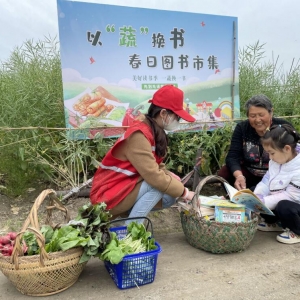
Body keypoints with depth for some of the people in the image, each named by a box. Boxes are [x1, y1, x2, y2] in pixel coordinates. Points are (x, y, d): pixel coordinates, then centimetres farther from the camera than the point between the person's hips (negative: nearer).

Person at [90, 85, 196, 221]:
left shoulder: (154, 132, 3)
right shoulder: (139, 135, -25)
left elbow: (154, 168, 7)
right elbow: (154, 176, -29)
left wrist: (170, 176, -12)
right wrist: (184, 192, -18)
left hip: (126, 189, 9)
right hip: (107, 196, -9)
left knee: (169, 197, -1)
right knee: (158, 185, -24)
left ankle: (128, 213, 10)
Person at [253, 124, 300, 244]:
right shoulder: (275, 161, -4)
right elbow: (266, 182, -1)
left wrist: (262, 202, -33)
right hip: (278, 201, 8)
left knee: (283, 206, -38)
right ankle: (274, 223, 15)